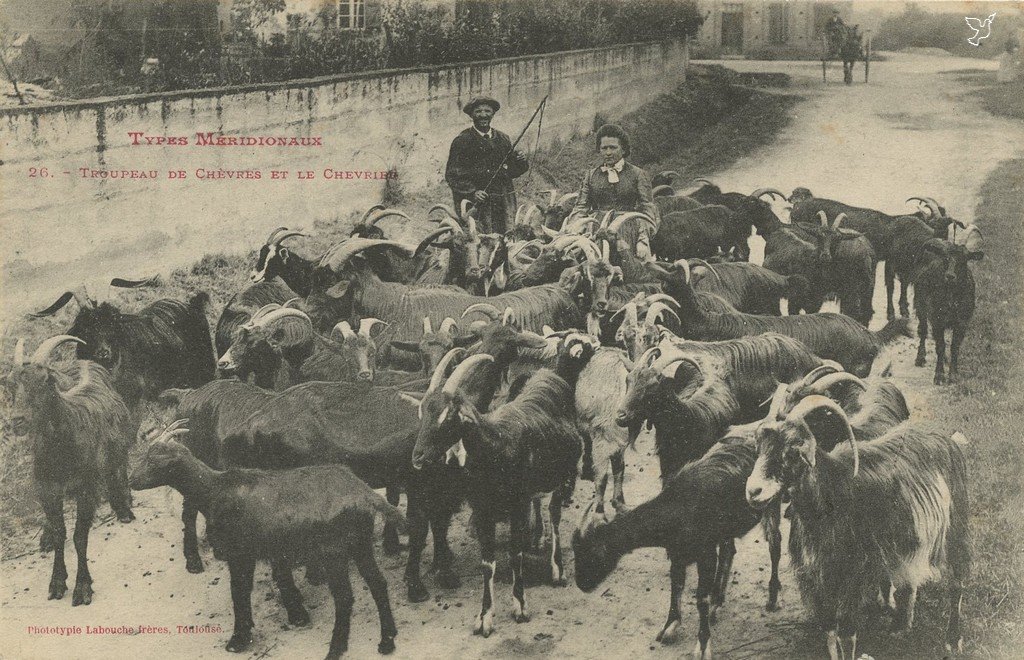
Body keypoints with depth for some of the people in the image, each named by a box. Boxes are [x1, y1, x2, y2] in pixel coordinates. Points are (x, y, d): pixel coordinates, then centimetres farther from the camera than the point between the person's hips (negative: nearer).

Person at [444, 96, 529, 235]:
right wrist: (471, 192, -17)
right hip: (474, 203, -4)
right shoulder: (462, 140, -1)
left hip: (503, 202, 5)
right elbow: (452, 175, -4)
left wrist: (520, 162, -3)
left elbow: (510, 171, 19)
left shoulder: (503, 139, 14)